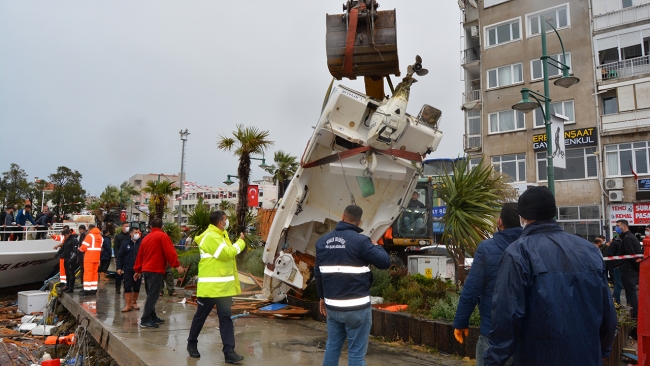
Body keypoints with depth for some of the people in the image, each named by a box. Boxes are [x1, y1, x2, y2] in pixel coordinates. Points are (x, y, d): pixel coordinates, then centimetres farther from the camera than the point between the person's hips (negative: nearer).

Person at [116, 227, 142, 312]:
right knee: (127, 287, -1)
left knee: (137, 287, 9)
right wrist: (119, 267, -1)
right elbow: (119, 256, 4)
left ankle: (134, 302, 26)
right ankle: (128, 305, 5)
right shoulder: (125, 244, 2)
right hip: (127, 269, 0)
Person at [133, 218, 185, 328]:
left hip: (146, 270, 8)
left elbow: (140, 255, 20)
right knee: (153, 295, -8)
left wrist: (137, 270, 26)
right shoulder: (163, 236, -6)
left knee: (151, 295, 16)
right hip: (156, 270, -8)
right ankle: (145, 321, -10)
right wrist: (177, 265, -14)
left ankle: (152, 317, 22)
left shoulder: (146, 238, 17)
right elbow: (170, 252, -15)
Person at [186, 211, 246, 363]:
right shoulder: (211, 236, -17)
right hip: (210, 286, -8)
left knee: (226, 317, 3)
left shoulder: (220, 235, 15)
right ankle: (192, 343, 31)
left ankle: (229, 351, 3)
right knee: (201, 316, 10)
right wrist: (240, 242, -9)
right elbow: (227, 254, -22)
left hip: (224, 285, 9)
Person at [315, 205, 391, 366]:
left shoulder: (323, 241, 6)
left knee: (332, 346, 18)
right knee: (356, 352, 3)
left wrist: (322, 297, 23)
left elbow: (318, 273, 12)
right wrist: (376, 247, 9)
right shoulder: (360, 241, -15)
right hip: (356, 307, -6)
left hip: (332, 305, 6)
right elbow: (384, 262, -12)